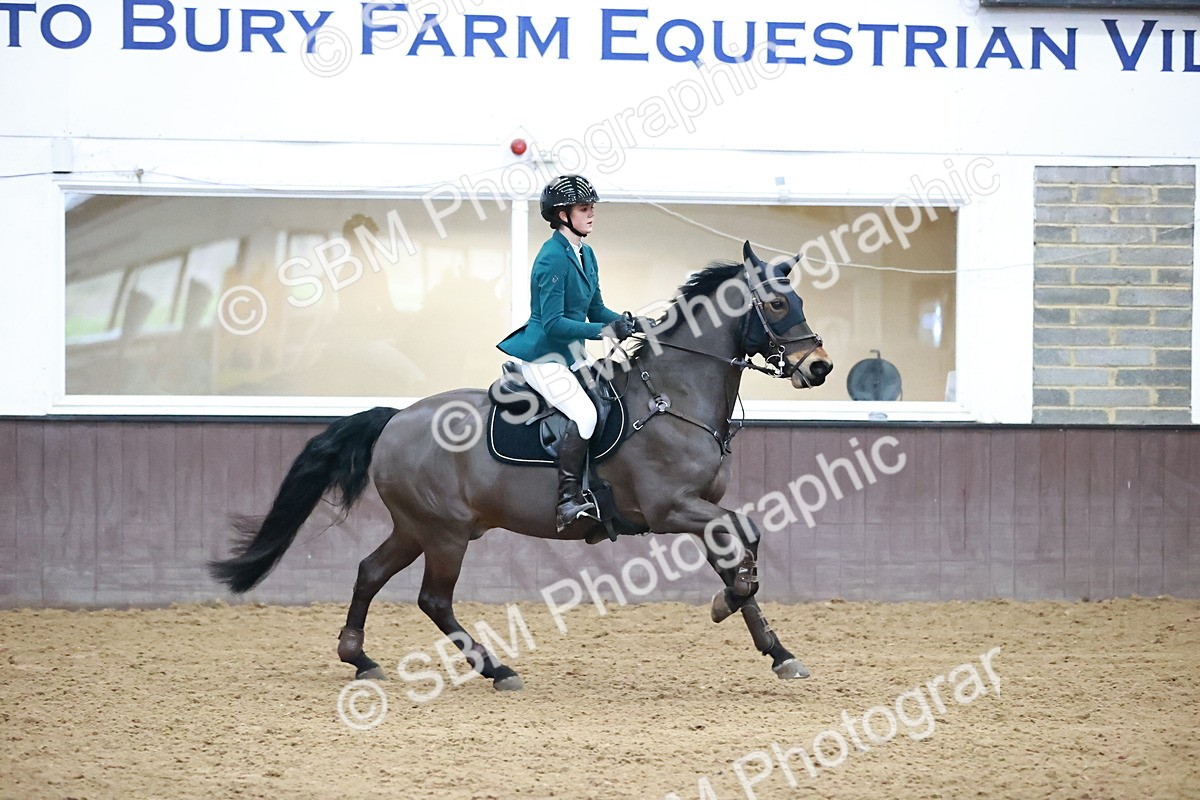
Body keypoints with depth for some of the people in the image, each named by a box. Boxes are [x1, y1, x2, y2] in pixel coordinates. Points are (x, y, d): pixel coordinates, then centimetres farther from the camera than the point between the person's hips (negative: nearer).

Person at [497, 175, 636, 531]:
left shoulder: (585, 255, 11)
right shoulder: (553, 258, -18)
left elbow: (595, 309, 17)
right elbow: (553, 322, -22)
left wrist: (626, 322, -1)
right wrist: (605, 331, -29)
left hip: (571, 354, 10)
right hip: (542, 357, -10)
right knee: (584, 412, -27)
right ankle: (569, 501, -23)